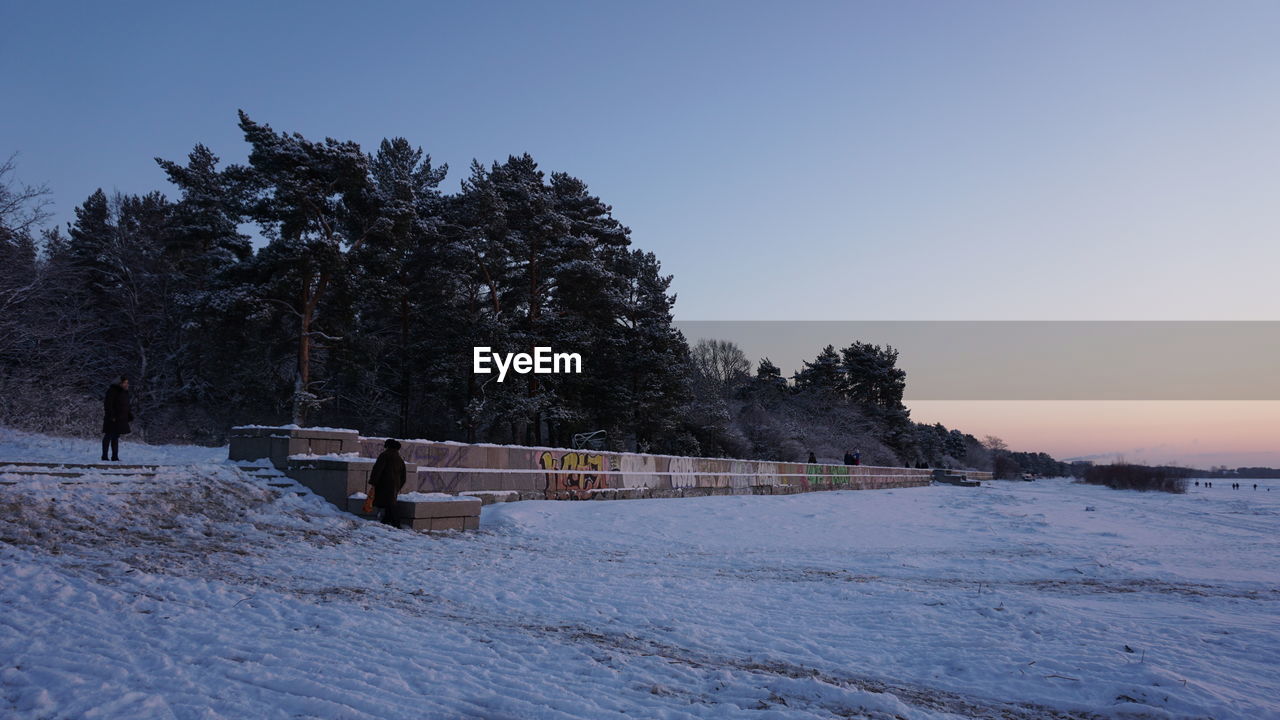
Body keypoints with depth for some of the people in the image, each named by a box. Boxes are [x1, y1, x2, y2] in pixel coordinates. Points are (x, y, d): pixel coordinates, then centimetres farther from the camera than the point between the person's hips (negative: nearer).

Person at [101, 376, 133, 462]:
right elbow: (108, 404, -18)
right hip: (112, 418, -8)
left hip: (120, 418, 8)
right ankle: (104, 456, 3)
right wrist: (111, 416, -23)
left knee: (116, 437, 10)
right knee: (109, 436, -3)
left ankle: (115, 456, 13)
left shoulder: (125, 392, 14)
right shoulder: (112, 391, -13)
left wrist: (129, 416, 14)